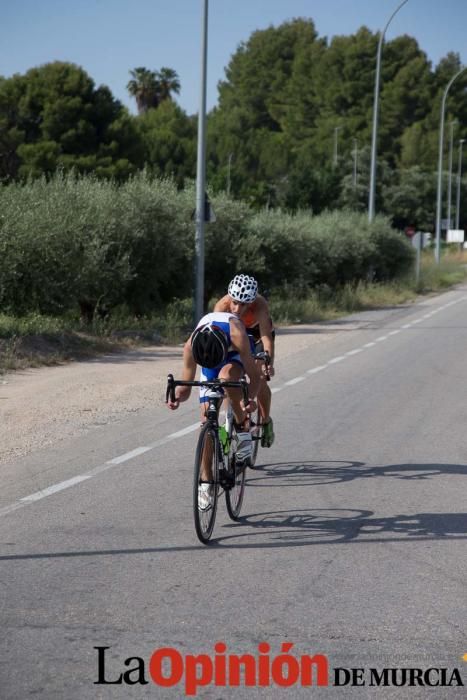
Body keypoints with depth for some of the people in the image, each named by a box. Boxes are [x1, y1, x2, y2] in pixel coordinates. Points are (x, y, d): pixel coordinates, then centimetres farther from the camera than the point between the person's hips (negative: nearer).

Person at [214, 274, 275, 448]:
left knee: (260, 380, -14)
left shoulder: (260, 305, -41)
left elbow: (266, 337, -46)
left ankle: (266, 422, 8)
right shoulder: (222, 305, -37)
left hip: (258, 333, -2)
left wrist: (269, 363, -61)